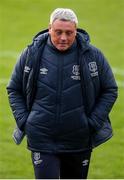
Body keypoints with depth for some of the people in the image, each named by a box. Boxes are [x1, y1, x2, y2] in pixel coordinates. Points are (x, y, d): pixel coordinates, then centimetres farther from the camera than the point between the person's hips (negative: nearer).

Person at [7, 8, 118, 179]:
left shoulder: (93, 55, -5)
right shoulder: (32, 54, -4)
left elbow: (110, 90, 4)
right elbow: (14, 89, 8)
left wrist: (93, 122, -5)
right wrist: (23, 121, -3)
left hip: (79, 141, 1)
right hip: (42, 138, -1)